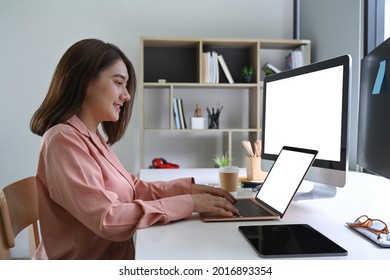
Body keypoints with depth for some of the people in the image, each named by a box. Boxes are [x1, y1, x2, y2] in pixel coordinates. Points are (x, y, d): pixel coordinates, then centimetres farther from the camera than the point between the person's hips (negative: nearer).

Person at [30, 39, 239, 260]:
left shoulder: (92, 138, 8)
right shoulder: (64, 139, -20)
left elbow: (134, 189, 9)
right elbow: (108, 219, -26)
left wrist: (187, 188, -5)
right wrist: (188, 203, -21)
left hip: (111, 258, 8)